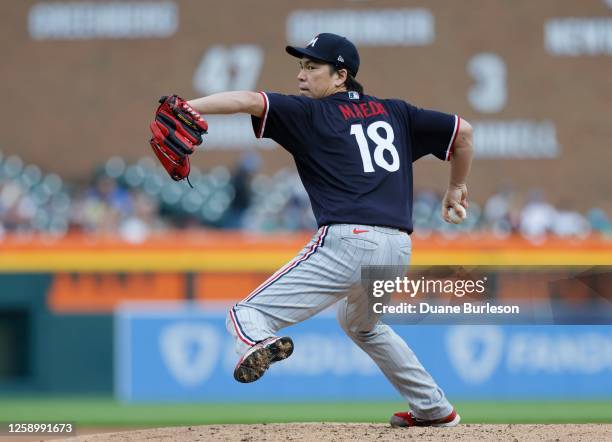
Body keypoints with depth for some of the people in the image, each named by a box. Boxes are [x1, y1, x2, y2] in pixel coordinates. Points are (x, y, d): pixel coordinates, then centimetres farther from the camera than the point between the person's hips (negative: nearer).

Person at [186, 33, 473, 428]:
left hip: (346, 242, -7)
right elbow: (463, 131, 26)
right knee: (362, 323, 37)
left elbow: (249, 101, -6)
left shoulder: (311, 114, 7)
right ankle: (435, 408, 37)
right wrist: (457, 187, 41)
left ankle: (258, 342, -44)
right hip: (398, 250, 7)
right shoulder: (395, 113, 22)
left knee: (248, 314, -8)